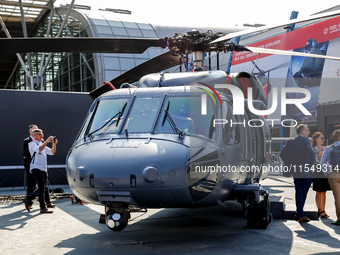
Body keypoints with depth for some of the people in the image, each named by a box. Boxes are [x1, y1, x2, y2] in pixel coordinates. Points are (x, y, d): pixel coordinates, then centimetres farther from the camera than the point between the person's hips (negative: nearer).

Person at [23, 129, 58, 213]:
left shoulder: (42, 144, 23)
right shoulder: (32, 144, -3)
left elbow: (52, 152, 19)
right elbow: (38, 149, -25)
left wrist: (54, 144, 3)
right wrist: (47, 141, -26)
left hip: (43, 168, 9)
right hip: (36, 168, -9)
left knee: (44, 187, 14)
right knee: (41, 187, -14)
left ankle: (28, 200, 23)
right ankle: (43, 208, -16)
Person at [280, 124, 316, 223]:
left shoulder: (290, 141, 8)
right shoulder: (305, 140, -11)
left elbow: (282, 154, 9)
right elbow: (312, 153, -21)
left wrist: (289, 165, 14)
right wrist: (311, 165, -6)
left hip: (295, 171, 6)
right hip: (305, 171, -6)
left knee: (298, 192, 12)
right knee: (303, 193, 5)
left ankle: (299, 214, 14)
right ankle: (300, 215, 9)